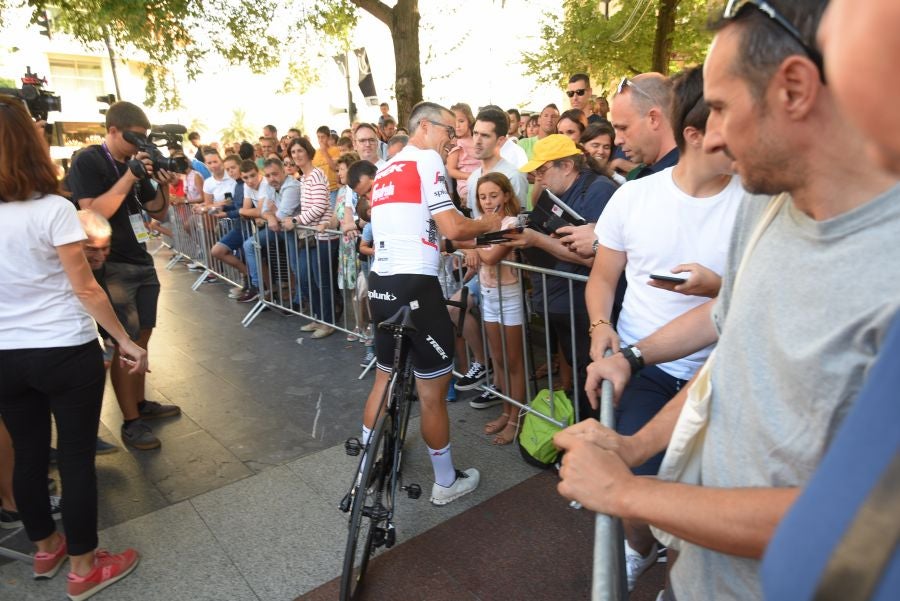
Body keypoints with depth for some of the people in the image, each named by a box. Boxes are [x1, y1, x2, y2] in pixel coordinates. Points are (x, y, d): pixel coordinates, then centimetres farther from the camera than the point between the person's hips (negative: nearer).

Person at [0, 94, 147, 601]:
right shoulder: (53, 209, -15)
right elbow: (85, 288, -14)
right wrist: (126, 341, -6)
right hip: (66, 353, -5)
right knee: (77, 457, 8)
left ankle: (46, 549, 40)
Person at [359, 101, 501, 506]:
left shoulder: (386, 169, 20)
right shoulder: (427, 160, -7)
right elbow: (451, 228, -14)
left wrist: (463, 241, 20)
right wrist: (486, 224, 4)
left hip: (381, 284, 9)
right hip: (414, 286, -9)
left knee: (385, 376, 22)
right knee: (432, 391, 4)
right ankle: (446, 483, 20)